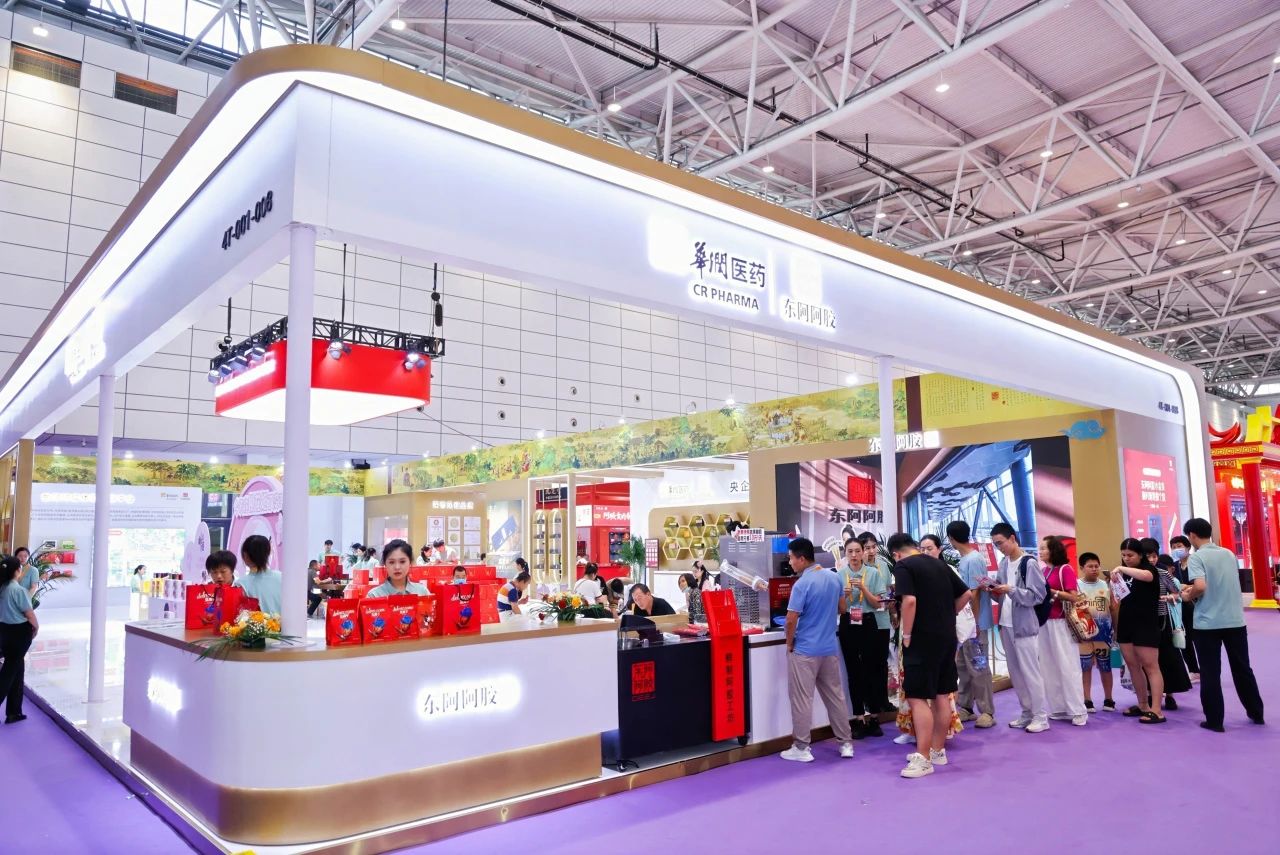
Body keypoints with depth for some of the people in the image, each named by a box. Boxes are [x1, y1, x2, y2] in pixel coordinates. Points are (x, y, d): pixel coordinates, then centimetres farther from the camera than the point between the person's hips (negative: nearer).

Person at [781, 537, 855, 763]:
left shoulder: (802, 584, -20)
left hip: (805, 650, -7)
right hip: (830, 648, 7)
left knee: (802, 700, 2)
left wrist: (789, 645, -4)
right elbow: (840, 609, 15)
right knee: (835, 696, 16)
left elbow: (791, 620, -19)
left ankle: (802, 748, 8)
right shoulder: (834, 577, 2)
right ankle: (846, 743, 23)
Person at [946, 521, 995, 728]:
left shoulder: (973, 560, -17)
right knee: (962, 666, 14)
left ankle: (987, 712, 6)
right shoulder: (964, 559, 11)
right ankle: (966, 707, 23)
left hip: (974, 624, -9)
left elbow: (975, 594, -18)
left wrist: (974, 624, -17)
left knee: (977, 668, -2)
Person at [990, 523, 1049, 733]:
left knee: (1030, 672, -3)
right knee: (1015, 673, 11)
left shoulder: (1029, 563, -9)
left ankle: (1041, 716, 6)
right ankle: (1027, 713, 20)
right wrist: (995, 591, -3)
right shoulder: (1004, 563, 12)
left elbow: (1038, 595, -13)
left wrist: (1011, 590, -21)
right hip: (1006, 625, 7)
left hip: (1024, 625, -7)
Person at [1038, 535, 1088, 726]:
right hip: (1045, 622, 7)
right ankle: (1059, 708, 17)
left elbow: (1074, 597, -12)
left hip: (1061, 623, -7)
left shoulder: (1066, 569, -7)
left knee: (1067, 667, -3)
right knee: (1049, 667, 9)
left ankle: (1078, 711, 3)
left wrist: (1051, 591, -16)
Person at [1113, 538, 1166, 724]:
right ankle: (1143, 705, 21)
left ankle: (1156, 711, -6)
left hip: (1146, 625, -7)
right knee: (1133, 666, 10)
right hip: (1126, 624, 7)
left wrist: (1122, 569, -35)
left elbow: (1146, 576, -31)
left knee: (1150, 667, -5)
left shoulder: (1149, 568, -6)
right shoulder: (1124, 573, 13)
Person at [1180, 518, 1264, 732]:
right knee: (1242, 669, 20)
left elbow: (1200, 587, -24)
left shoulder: (1196, 557, -12)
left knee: (1210, 674, 3)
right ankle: (1256, 713, 31)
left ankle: (1215, 721, 8)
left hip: (1208, 623, -6)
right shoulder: (1229, 554, 8)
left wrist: (1189, 597, -4)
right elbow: (1229, 584, 19)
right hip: (1235, 620, 6)